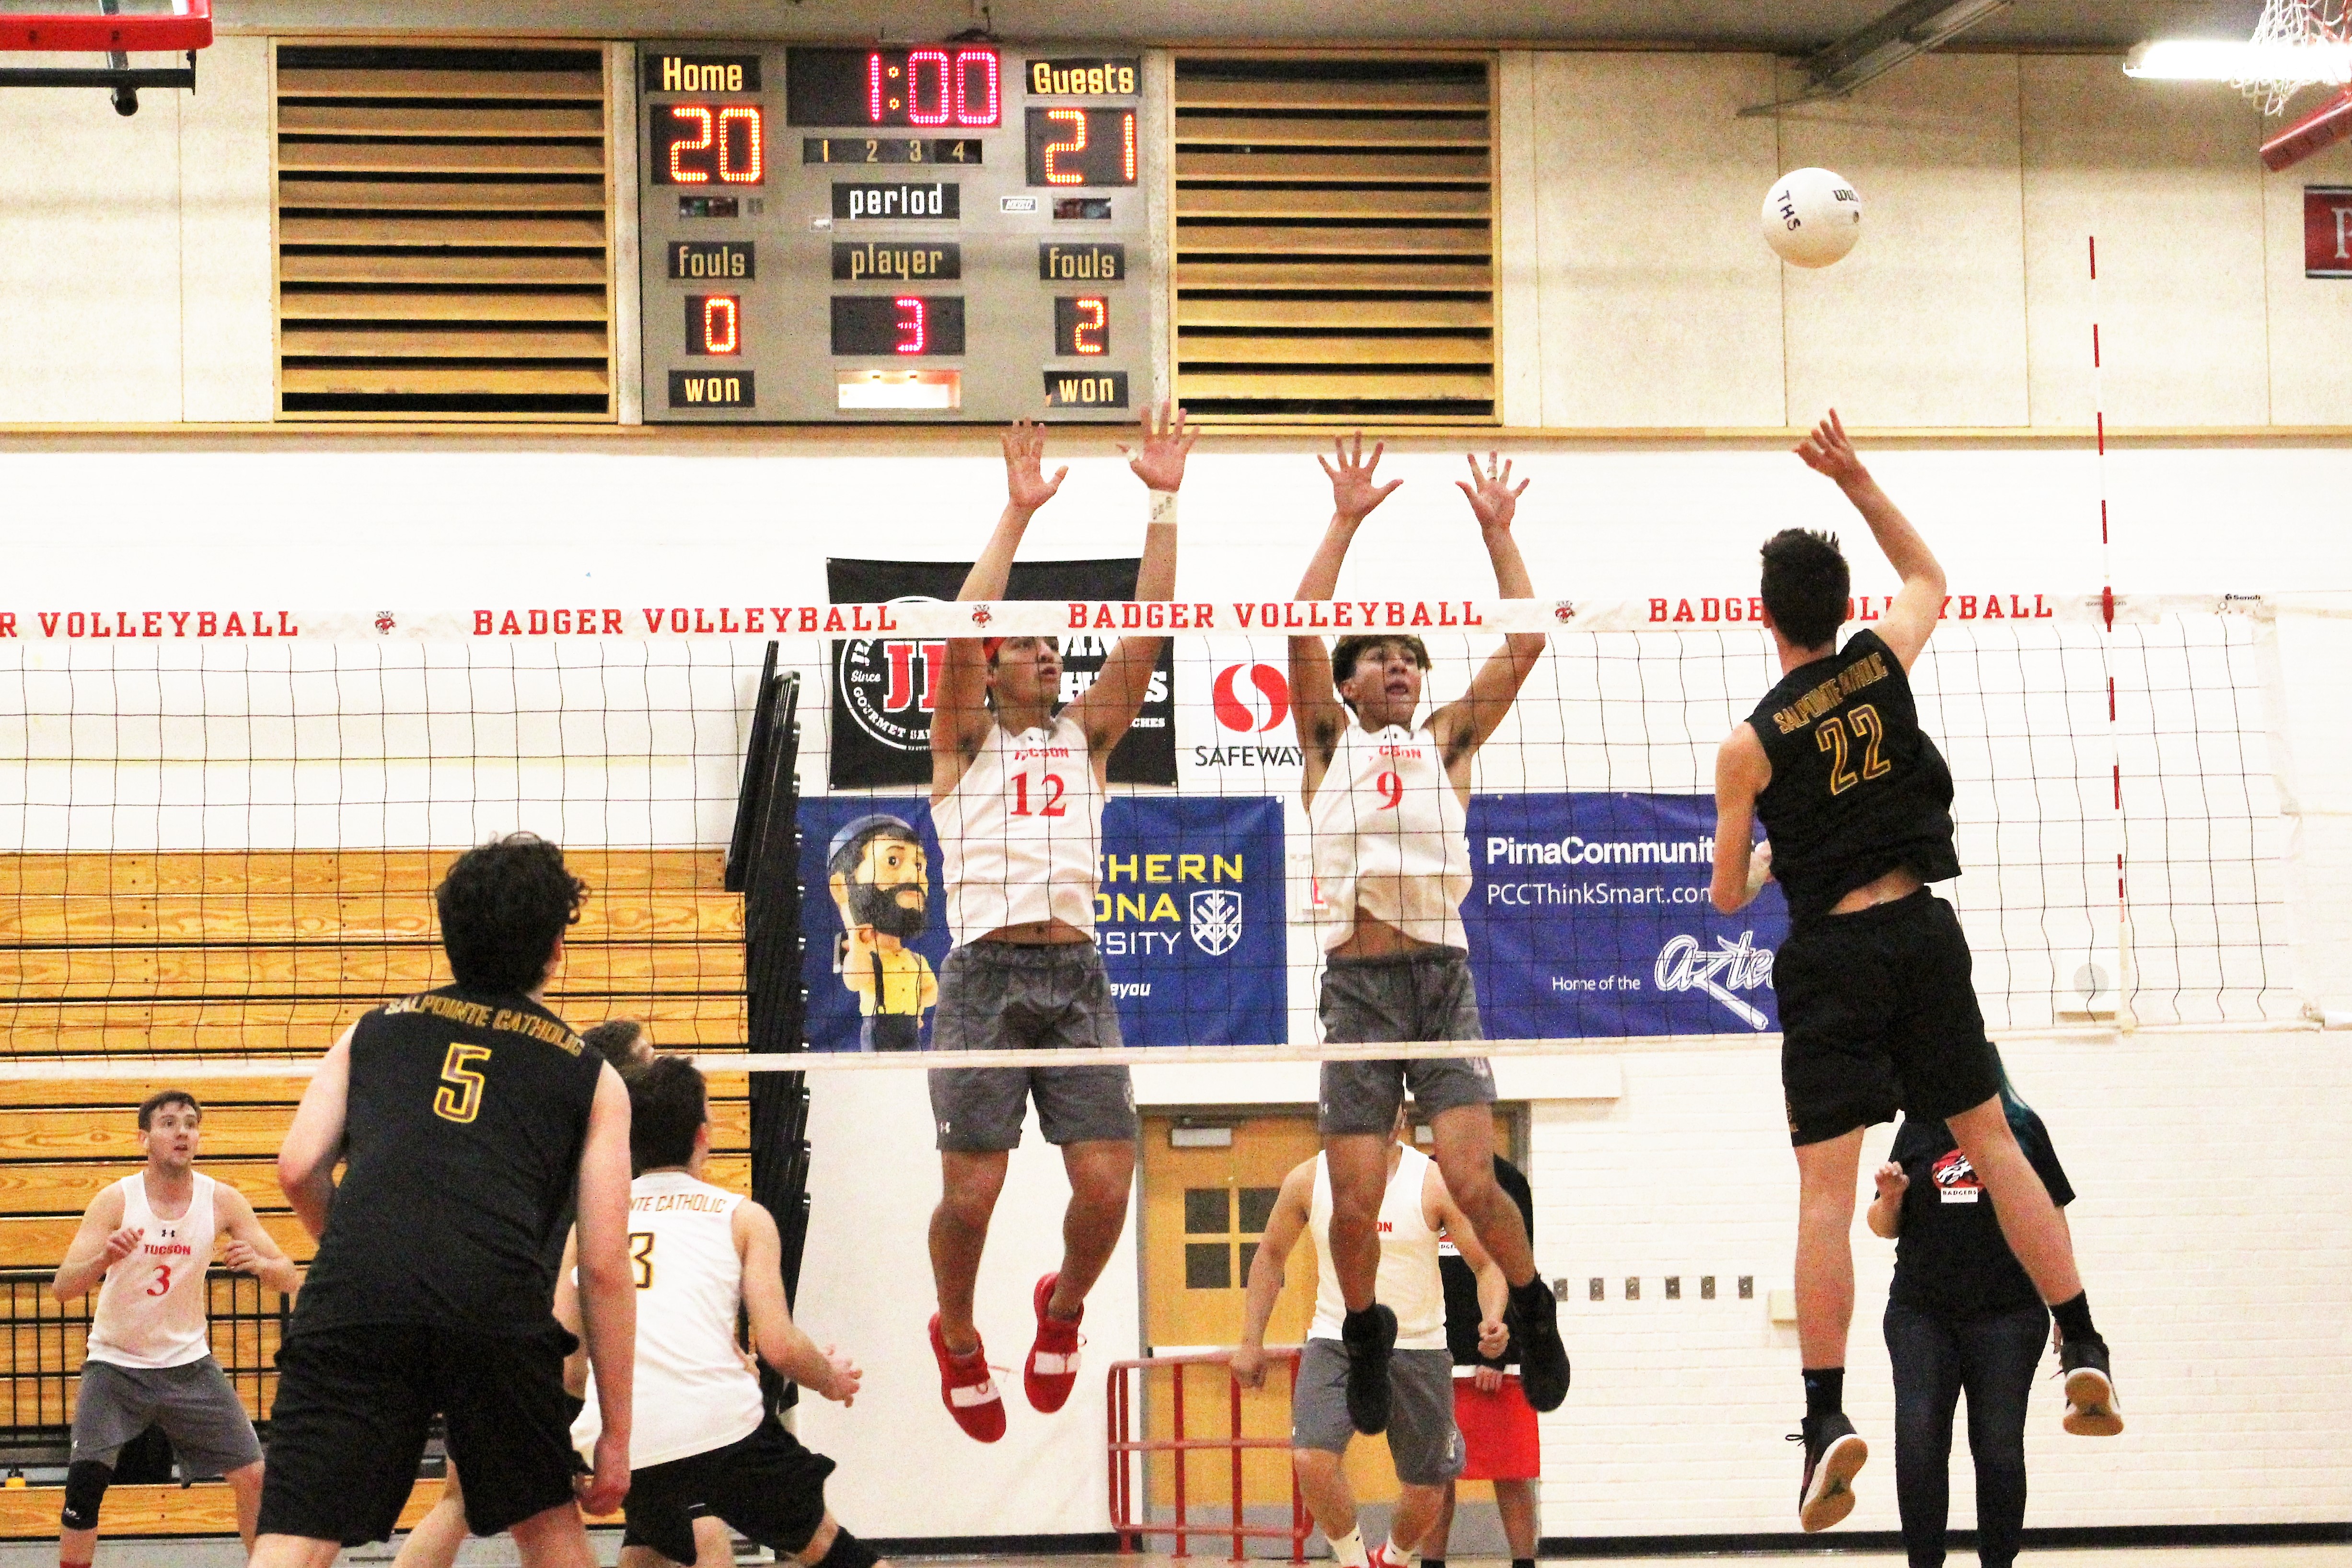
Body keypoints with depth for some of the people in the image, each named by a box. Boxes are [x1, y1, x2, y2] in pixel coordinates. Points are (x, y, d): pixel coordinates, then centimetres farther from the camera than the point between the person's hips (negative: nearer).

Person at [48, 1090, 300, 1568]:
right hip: (116, 1363, -2)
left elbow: (290, 1281, -8)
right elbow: (62, 1287, -23)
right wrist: (104, 1259, -44)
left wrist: (258, 1263, -32)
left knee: (254, 1477, -4)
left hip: (188, 1362, 2)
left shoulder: (222, 1201, -9)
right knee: (85, 1484, -17)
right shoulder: (116, 1200, -15)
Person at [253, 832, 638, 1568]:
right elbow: (604, 1267, 14)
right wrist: (617, 1432, 19)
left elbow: (298, 1169, 14)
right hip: (499, 1307, 0)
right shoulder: (591, 1077, 20)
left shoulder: (376, 1030, 25)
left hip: (353, 1302, 0)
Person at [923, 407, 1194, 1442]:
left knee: (1107, 1184, -6)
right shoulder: (964, 745, 9)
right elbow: (962, 630, -7)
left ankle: (1062, 1308, 24)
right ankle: (957, 1336, 22)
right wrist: (1017, 515, -11)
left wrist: (1165, 503, 1)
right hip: (986, 976, -3)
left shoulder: (1085, 736, 17)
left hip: (1077, 977, 3)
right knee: (971, 1193, -6)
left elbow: (1147, 630, 8)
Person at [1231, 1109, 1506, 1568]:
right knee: (1311, 1458, -23)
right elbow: (1271, 1256, 10)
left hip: (1417, 1348, 0)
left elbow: (1486, 1263, -8)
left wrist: (1492, 1320, -28)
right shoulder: (1308, 1180, -4)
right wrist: (1251, 1342, 5)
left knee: (1425, 1489, 8)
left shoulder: (1435, 1183, -9)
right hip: (1335, 1345, 0)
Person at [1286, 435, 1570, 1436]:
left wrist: (1497, 531, 11)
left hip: (1442, 976, 0)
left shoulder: (1447, 741, 17)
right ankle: (1366, 1335, 24)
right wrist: (1345, 522, 1)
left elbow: (1524, 645, 11)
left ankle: (1533, 1310, 14)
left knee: (1472, 1183, -12)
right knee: (1354, 1204, -3)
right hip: (1356, 984, 0)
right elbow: (1301, 632, 2)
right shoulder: (1331, 744, 14)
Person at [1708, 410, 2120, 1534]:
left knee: (1825, 1191, -6)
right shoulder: (1883, 666, 1)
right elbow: (1929, 579, 25)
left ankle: (1828, 1419, -13)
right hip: (1922, 931, 3)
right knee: (1991, 1138, 13)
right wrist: (1858, 481, 22)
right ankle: (2084, 1349, 11)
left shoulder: (1751, 747, -6)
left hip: (1832, 957, -3)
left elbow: (1728, 897, 4)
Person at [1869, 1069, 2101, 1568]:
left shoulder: (2022, 1127, 4)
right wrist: (1890, 1197, -8)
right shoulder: (1917, 1131, 9)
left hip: (2007, 1316, -1)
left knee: (1999, 1448, 0)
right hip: (1921, 1316, 1)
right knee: (1918, 1444, -7)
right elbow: (1885, 1228, 15)